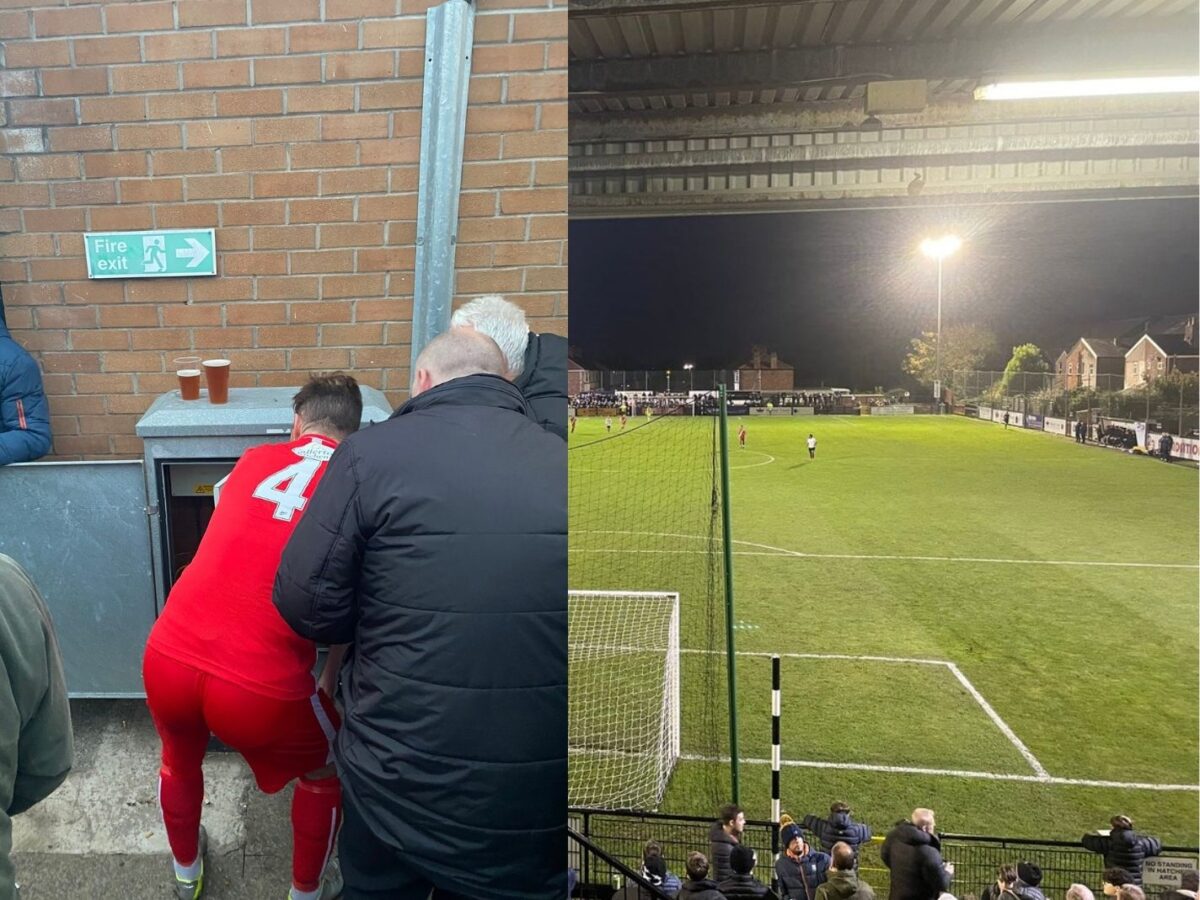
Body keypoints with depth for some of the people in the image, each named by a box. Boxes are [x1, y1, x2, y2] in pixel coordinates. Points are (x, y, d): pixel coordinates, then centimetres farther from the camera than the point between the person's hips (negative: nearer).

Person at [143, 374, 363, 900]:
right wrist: (330, 681, 20)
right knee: (325, 768, 28)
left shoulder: (254, 461, 9)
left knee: (180, 757, 37)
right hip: (260, 684, -4)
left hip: (167, 659, 4)